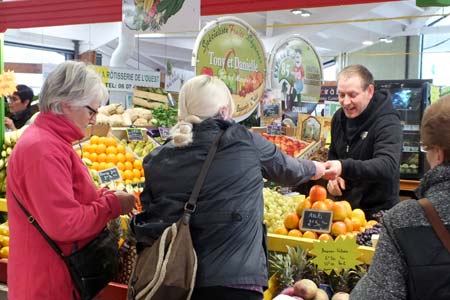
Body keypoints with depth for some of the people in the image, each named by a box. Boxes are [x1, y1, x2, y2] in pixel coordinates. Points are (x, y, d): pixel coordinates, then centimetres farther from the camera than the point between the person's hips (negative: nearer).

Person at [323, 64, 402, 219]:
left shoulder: (387, 122, -19)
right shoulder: (339, 117, 1)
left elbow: (387, 166, -34)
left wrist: (344, 168, -49)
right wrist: (333, 175, -6)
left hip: (376, 213, -6)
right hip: (343, 206, 6)